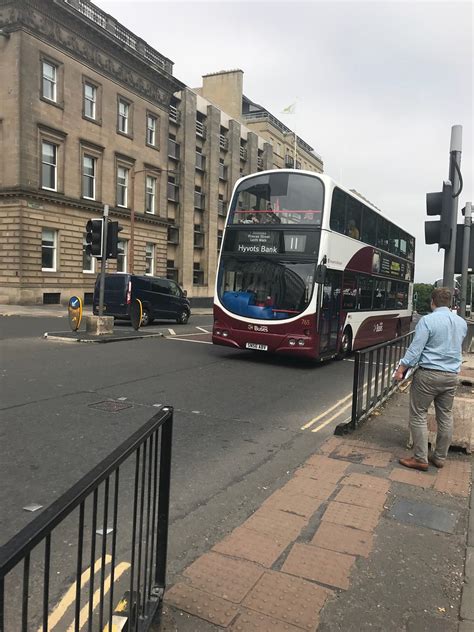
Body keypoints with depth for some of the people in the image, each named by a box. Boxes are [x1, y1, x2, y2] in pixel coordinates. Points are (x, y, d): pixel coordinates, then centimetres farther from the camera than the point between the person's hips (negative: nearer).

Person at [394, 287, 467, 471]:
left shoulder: (427, 320, -13)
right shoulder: (462, 322, 7)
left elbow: (415, 350, -15)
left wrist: (400, 370, -8)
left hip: (428, 375, -6)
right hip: (452, 376, 6)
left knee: (418, 415, 3)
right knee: (445, 416, 14)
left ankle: (421, 459, 6)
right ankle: (440, 457, 24)